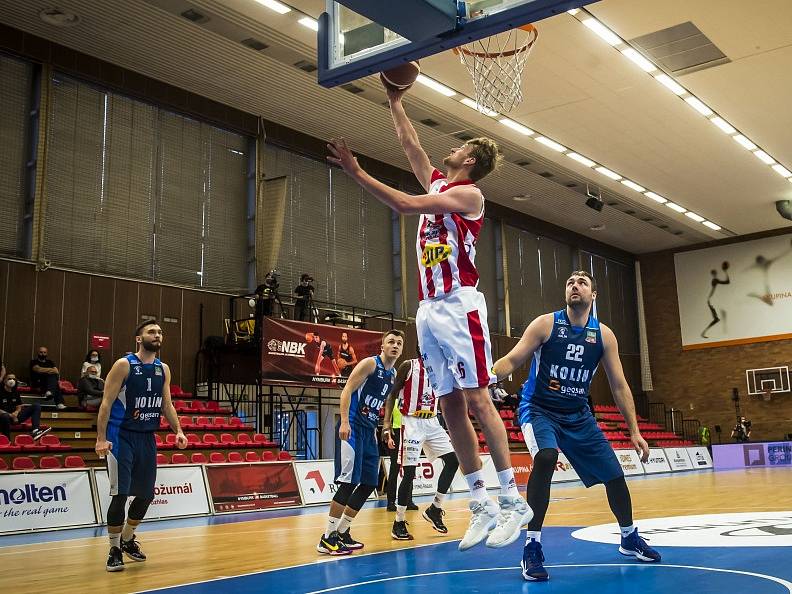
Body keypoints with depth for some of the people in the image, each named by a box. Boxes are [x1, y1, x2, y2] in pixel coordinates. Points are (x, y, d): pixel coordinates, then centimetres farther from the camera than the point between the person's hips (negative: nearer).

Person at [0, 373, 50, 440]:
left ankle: (35, 431, -28)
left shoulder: (15, 392, 14)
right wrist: (10, 415, -20)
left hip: (15, 416, 7)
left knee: (36, 407, -6)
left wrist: (16, 412, -6)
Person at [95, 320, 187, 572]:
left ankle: (127, 539, 32)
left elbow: (167, 404, 15)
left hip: (147, 437, 6)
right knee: (121, 494, -7)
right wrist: (101, 438, -19)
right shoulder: (124, 365, -10)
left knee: (146, 494, 10)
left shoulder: (163, 369, 8)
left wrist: (178, 431, 1)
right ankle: (114, 550, 8)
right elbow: (106, 403, -11)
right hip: (121, 436, -6)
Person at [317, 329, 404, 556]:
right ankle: (327, 538, -8)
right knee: (349, 482, -14)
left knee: (369, 484, 8)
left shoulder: (394, 375, 16)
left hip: (369, 431, 9)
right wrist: (344, 422, -24)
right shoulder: (370, 363, -7)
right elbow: (347, 391, -14)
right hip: (352, 427, -9)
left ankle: (342, 532, 19)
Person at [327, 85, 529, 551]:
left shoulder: (469, 192, -4)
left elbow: (405, 205, -14)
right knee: (451, 407, 4)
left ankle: (513, 499, -4)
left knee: (478, 400, -10)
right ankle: (482, 504, 8)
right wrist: (395, 100, 28)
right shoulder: (437, 184, 19)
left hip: (460, 306, -8)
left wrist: (357, 172, -11)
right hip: (429, 309, 8)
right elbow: (409, 142, 28)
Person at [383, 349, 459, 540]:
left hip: (432, 422, 6)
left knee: (453, 460, -1)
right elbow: (392, 395, -6)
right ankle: (398, 523, 5)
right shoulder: (408, 366, -6)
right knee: (409, 472, -7)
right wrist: (387, 426, -14)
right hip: (412, 423, -6)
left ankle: (434, 509, 12)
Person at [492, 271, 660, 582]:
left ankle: (630, 539, 36)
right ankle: (532, 548, -23)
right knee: (546, 456, -33)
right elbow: (512, 360, -12)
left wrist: (634, 431, 2)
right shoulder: (546, 324, -9)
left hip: (578, 416, 4)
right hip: (539, 410, -4)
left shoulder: (604, 335, 0)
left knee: (614, 474, 7)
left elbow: (619, 386, 5)